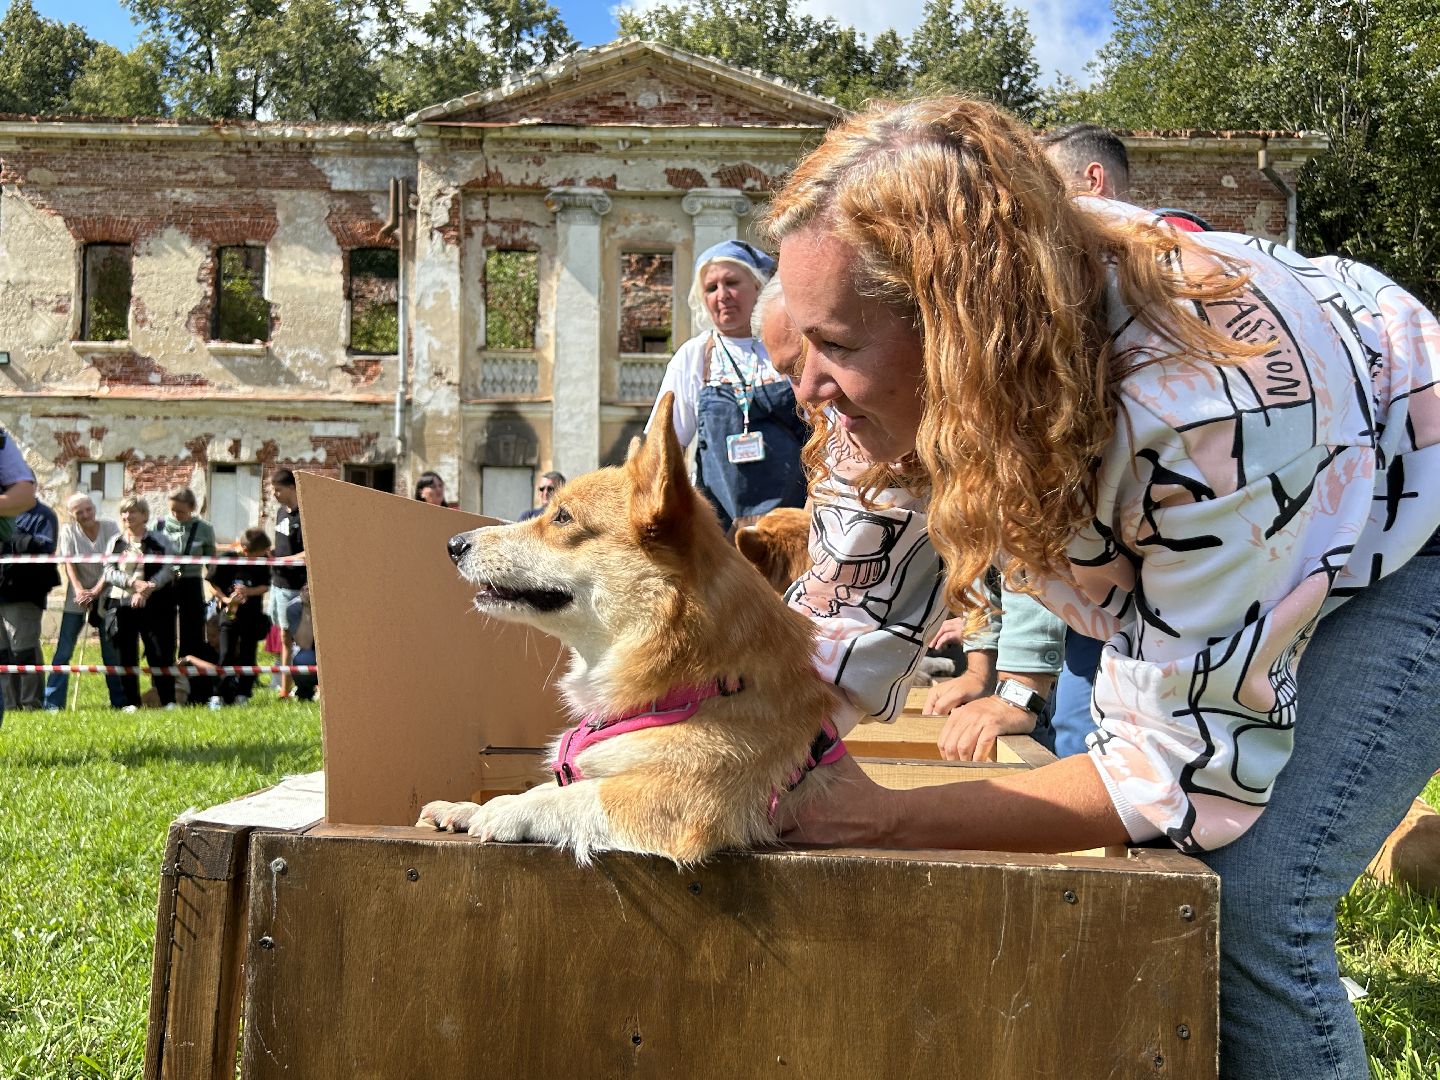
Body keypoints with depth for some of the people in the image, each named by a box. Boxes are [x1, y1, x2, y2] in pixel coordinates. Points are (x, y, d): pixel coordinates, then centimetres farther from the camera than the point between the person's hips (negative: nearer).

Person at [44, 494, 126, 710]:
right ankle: (53, 702, -5)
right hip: (77, 597, 0)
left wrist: (95, 591, -20)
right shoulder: (68, 530, -1)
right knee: (63, 650, -6)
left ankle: (119, 701, 7)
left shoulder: (110, 528, -3)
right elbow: (68, 563, -8)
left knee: (111, 650, 2)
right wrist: (79, 589, -23)